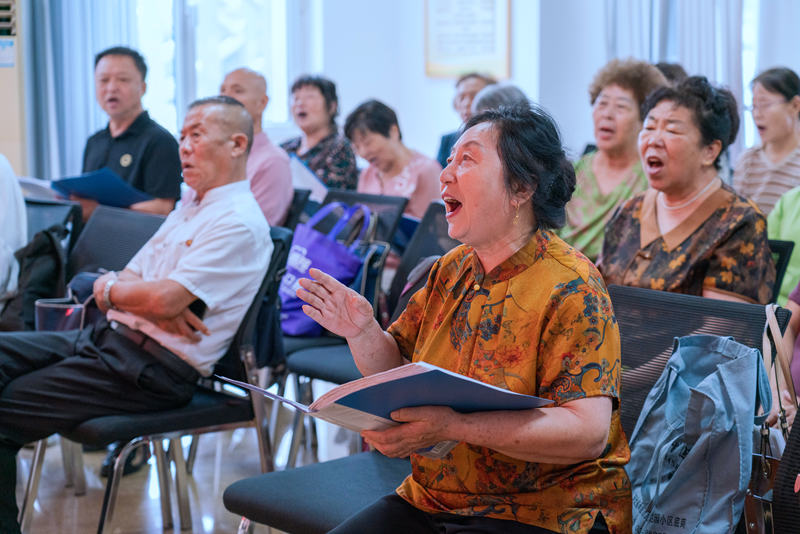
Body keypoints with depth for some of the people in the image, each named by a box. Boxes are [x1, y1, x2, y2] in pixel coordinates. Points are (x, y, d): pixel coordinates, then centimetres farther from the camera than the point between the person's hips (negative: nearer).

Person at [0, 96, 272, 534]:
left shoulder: (239, 222, -12)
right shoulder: (189, 210, 20)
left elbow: (163, 299, -22)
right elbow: (127, 281, 14)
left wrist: (108, 288, -1)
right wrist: (154, 307, -10)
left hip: (154, 370, -10)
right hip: (109, 336, 10)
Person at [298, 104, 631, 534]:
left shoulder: (570, 289, -15)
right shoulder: (451, 269, 8)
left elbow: (588, 432, -24)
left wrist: (452, 425, -32)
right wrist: (363, 333, -8)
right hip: (427, 498, 7)